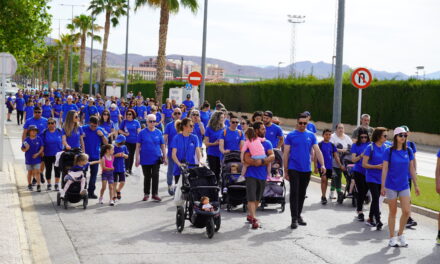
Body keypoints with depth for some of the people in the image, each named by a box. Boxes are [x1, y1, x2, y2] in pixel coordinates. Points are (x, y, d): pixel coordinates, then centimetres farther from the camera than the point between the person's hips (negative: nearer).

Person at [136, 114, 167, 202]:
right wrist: (137, 158, -6)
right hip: (145, 159, -1)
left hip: (156, 158, 1)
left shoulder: (158, 132, 3)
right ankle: (146, 194, 21)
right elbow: (138, 146, -1)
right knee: (147, 177, 9)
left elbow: (162, 146, 8)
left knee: (155, 176, -2)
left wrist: (165, 157, 6)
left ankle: (155, 194, 5)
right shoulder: (142, 132, -2)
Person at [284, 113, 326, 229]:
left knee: (302, 193, 13)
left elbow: (317, 151, 1)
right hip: (294, 169, -3)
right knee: (294, 193, -9)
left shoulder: (311, 135, 7)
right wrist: (285, 171, -3)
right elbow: (286, 154, 0)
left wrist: (322, 165, -13)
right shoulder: (291, 135, -1)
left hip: (306, 169, 3)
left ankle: (299, 215, 26)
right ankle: (294, 218, -7)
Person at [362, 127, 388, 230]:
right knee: (376, 198, -13)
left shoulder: (385, 148, 5)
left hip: (381, 178, 6)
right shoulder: (370, 147, -10)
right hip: (372, 178, -6)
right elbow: (364, 164, -11)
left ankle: (370, 219, 26)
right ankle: (378, 221, -14)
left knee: (376, 198, 13)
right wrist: (377, 166, -21)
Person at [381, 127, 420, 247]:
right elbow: (384, 169, -5)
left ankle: (400, 234, 15)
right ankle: (392, 238, 16)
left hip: (404, 186, 3)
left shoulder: (408, 151, 3)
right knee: (393, 212, 5)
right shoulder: (389, 151, -6)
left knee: (406, 211, -5)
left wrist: (416, 185, 8)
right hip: (391, 186, -3)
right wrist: (383, 186, -8)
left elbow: (412, 169, 9)